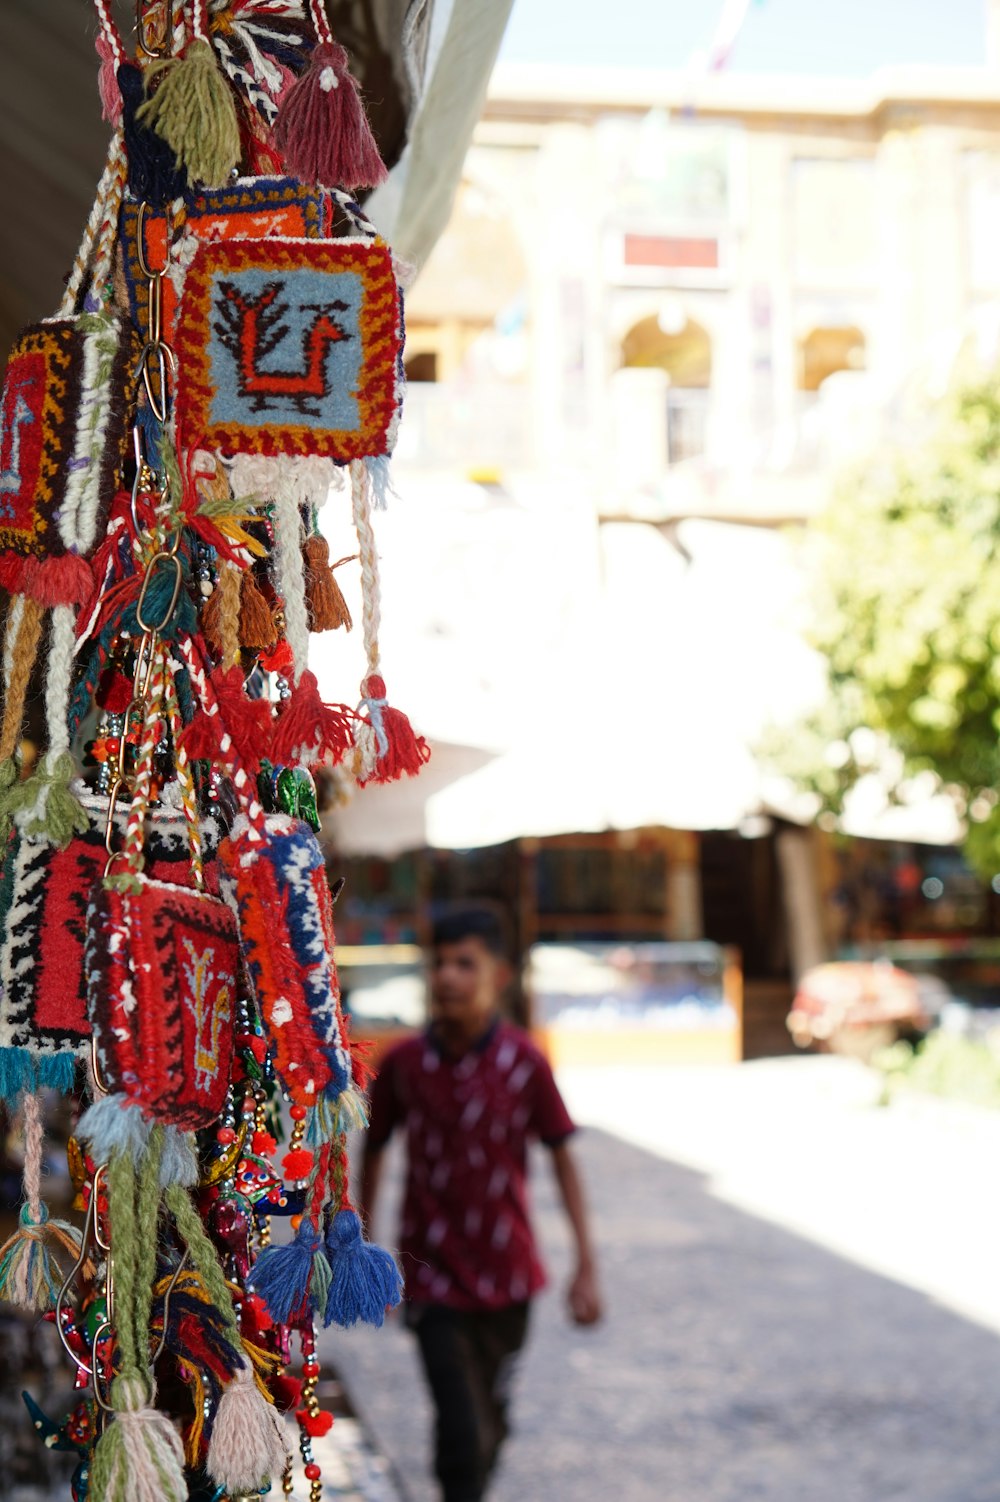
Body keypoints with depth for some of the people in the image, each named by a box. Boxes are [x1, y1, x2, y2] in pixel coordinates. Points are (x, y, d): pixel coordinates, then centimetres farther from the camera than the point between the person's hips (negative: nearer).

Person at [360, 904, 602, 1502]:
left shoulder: (524, 1062, -11)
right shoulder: (404, 1063, -9)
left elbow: (562, 1159, -4)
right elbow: (375, 1152, 5)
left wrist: (587, 1266, -7)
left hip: (508, 1273, 1)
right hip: (433, 1276, -1)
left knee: (491, 1416, 19)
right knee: (459, 1428, -9)